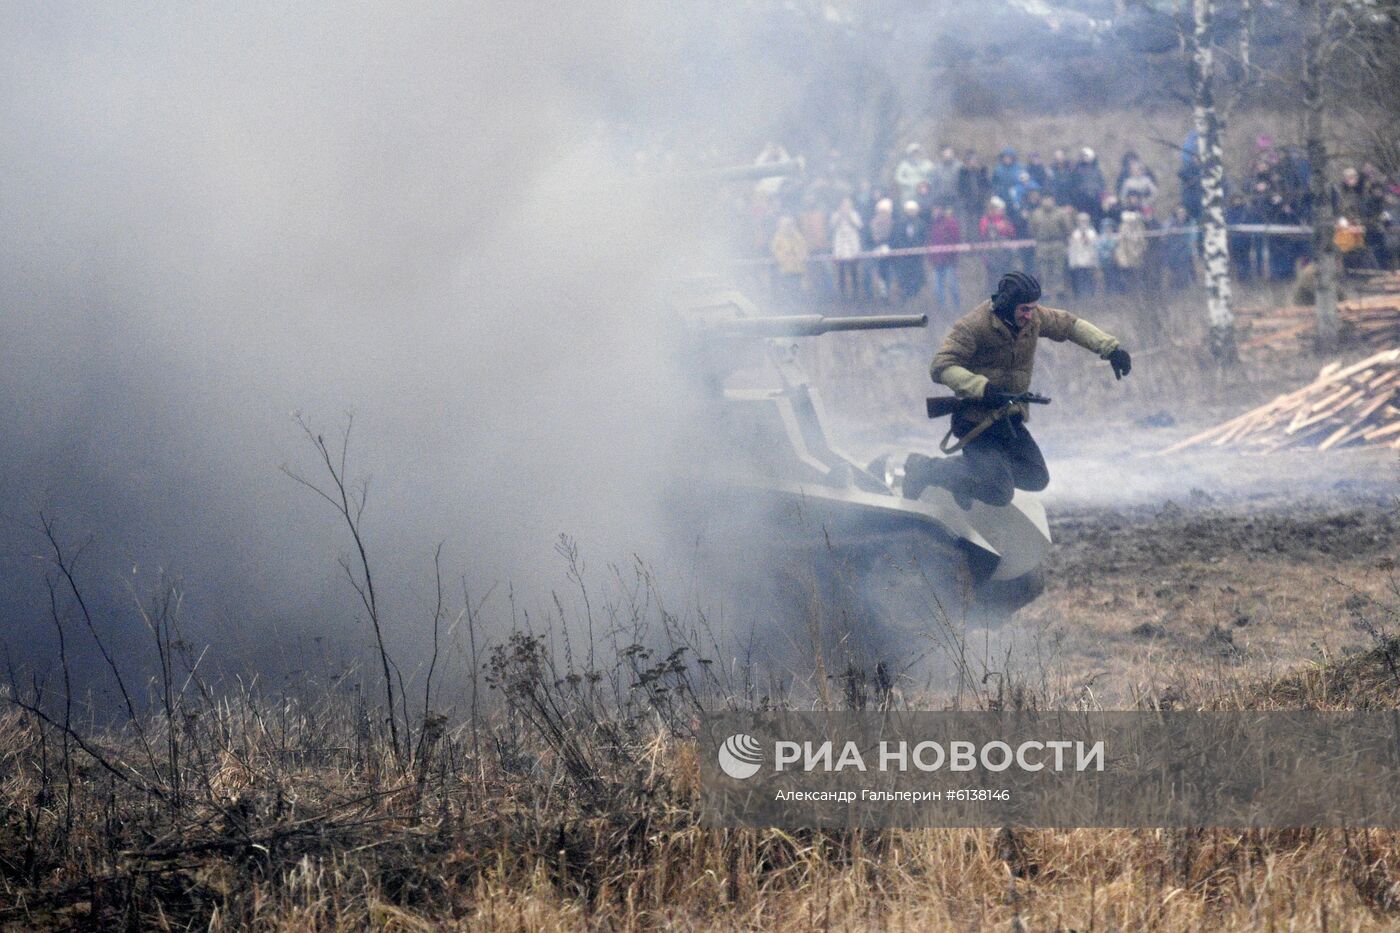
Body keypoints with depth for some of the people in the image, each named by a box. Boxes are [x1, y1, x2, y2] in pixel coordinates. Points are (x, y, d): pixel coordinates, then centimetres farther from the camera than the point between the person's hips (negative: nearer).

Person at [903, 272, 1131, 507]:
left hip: (1009, 420, 8)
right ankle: (927, 469, -1)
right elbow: (941, 367, -26)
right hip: (976, 421, -8)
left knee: (1036, 479, 8)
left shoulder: (1033, 318, 0)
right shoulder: (973, 326, -20)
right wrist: (983, 388, -38)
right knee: (1000, 493, -16)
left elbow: (1070, 325, 15)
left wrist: (1110, 348, 6)